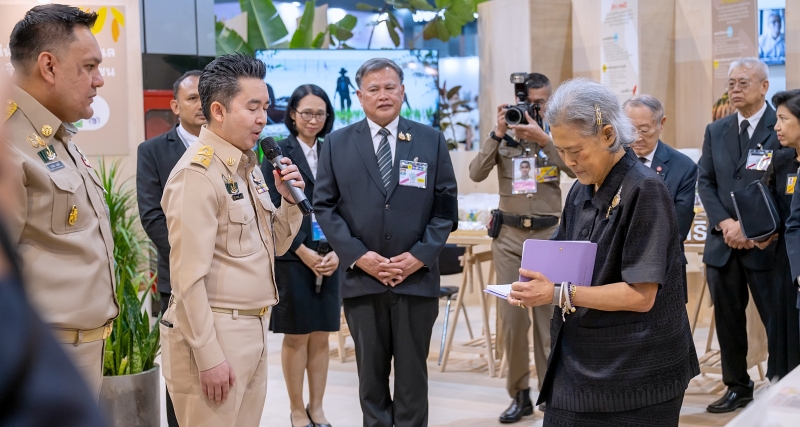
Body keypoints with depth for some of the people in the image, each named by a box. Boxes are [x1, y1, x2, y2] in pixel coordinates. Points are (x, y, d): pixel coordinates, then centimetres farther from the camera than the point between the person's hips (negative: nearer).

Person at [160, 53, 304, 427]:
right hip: (214, 332, -9)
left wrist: (290, 201, 1)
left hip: (253, 327, 9)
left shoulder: (249, 167, 12)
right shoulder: (198, 172, -16)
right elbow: (188, 275, -19)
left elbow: (270, 248, 19)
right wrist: (208, 356, -19)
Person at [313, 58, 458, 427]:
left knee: (412, 370, 7)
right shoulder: (336, 144, 5)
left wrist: (420, 255, -8)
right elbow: (324, 206, 1)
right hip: (361, 277, 0)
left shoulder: (431, 140, 6)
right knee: (371, 371, 10)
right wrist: (359, 256, -10)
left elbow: (445, 205, 3)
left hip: (416, 277, 0)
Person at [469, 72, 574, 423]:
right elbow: (476, 174, -7)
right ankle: (519, 394, 12)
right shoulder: (504, 136, 5)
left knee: (550, 317, 2)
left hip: (550, 235, -1)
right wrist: (497, 134, -14)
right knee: (511, 317, 1)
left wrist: (543, 139, -22)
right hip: (509, 235, 1)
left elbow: (576, 168, -14)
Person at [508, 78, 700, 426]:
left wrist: (559, 294, -22)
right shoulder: (581, 192, 8)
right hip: (577, 365, 6)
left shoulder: (644, 191, -14)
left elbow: (641, 295, -19)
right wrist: (536, 291, -7)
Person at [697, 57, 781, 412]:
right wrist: (725, 223, -8)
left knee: (777, 320, 2)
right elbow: (705, 182, 8)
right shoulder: (715, 131, 12)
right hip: (723, 242, 5)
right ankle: (737, 386, 21)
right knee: (728, 320, 10)